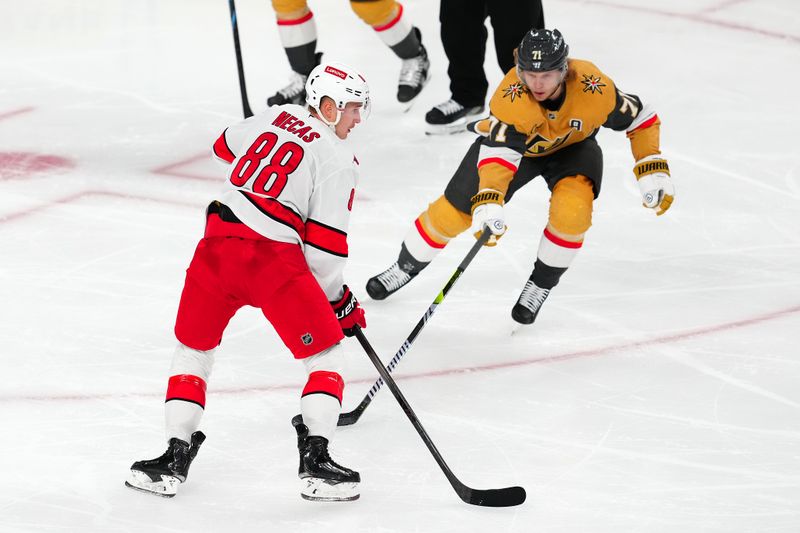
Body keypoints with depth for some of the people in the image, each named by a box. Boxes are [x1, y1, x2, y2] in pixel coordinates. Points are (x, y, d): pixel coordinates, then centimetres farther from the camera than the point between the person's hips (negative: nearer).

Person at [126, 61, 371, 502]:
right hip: (274, 260, -5)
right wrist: (338, 300, 6)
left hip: (217, 246, 5)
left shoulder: (273, 118, 15)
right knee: (325, 355, 9)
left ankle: (175, 456, 17)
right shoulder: (337, 160, -2)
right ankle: (315, 461, -2)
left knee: (193, 348, 21)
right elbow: (324, 243, -6)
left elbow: (226, 147, 36)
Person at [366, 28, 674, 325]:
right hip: (511, 141, -1)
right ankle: (406, 267, 27)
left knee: (572, 210, -28)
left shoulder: (594, 87, -34)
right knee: (453, 211, -2)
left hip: (572, 146, 1)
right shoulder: (510, 96, -39)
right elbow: (498, 153, -45)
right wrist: (488, 203, -59)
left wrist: (653, 172, -22)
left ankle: (541, 285, -2)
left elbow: (640, 118, -17)